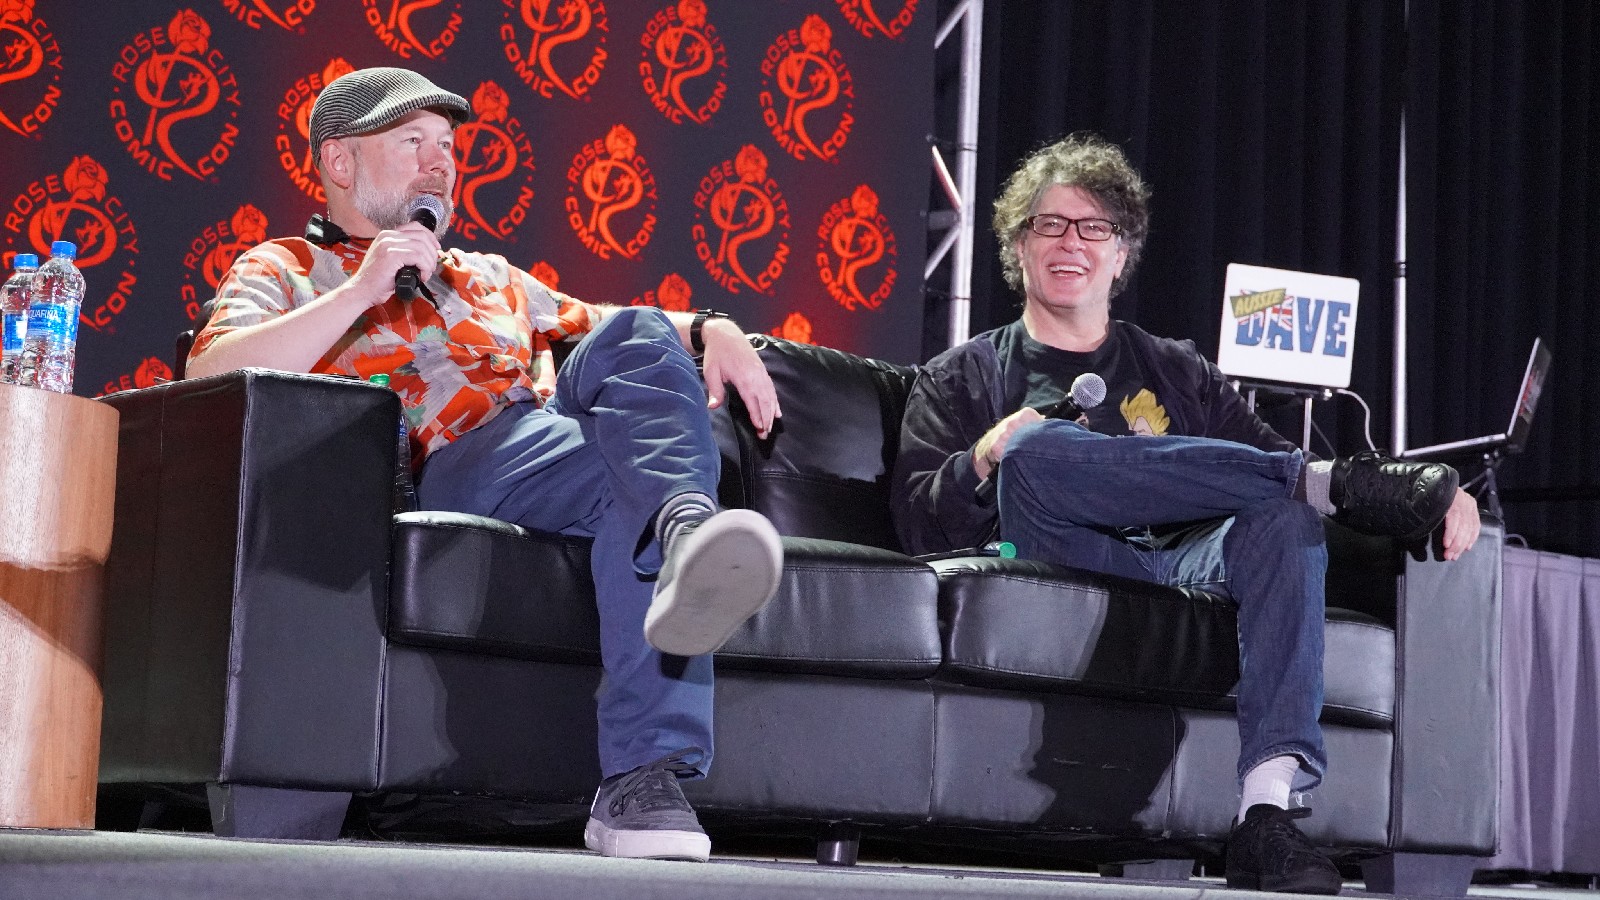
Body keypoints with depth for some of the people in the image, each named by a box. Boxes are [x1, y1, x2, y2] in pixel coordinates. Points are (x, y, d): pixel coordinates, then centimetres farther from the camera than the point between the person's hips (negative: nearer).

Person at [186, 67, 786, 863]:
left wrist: (711, 330, 9)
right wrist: (361, 291, -5)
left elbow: (605, 333, 31)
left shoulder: (491, 279, 38)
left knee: (635, 337, -29)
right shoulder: (284, 272, 19)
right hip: (447, 471, -5)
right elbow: (211, 376, -2)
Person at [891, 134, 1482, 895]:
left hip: (1183, 567, 2)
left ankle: (1267, 813, -43)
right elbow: (919, 525, 9)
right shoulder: (960, 380, 23)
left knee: (1284, 518, -30)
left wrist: (1423, 501, -2)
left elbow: (1268, 474, 16)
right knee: (1032, 452, -32)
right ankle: (1324, 479, -22)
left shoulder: (1177, 373, 29)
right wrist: (983, 462, -13)